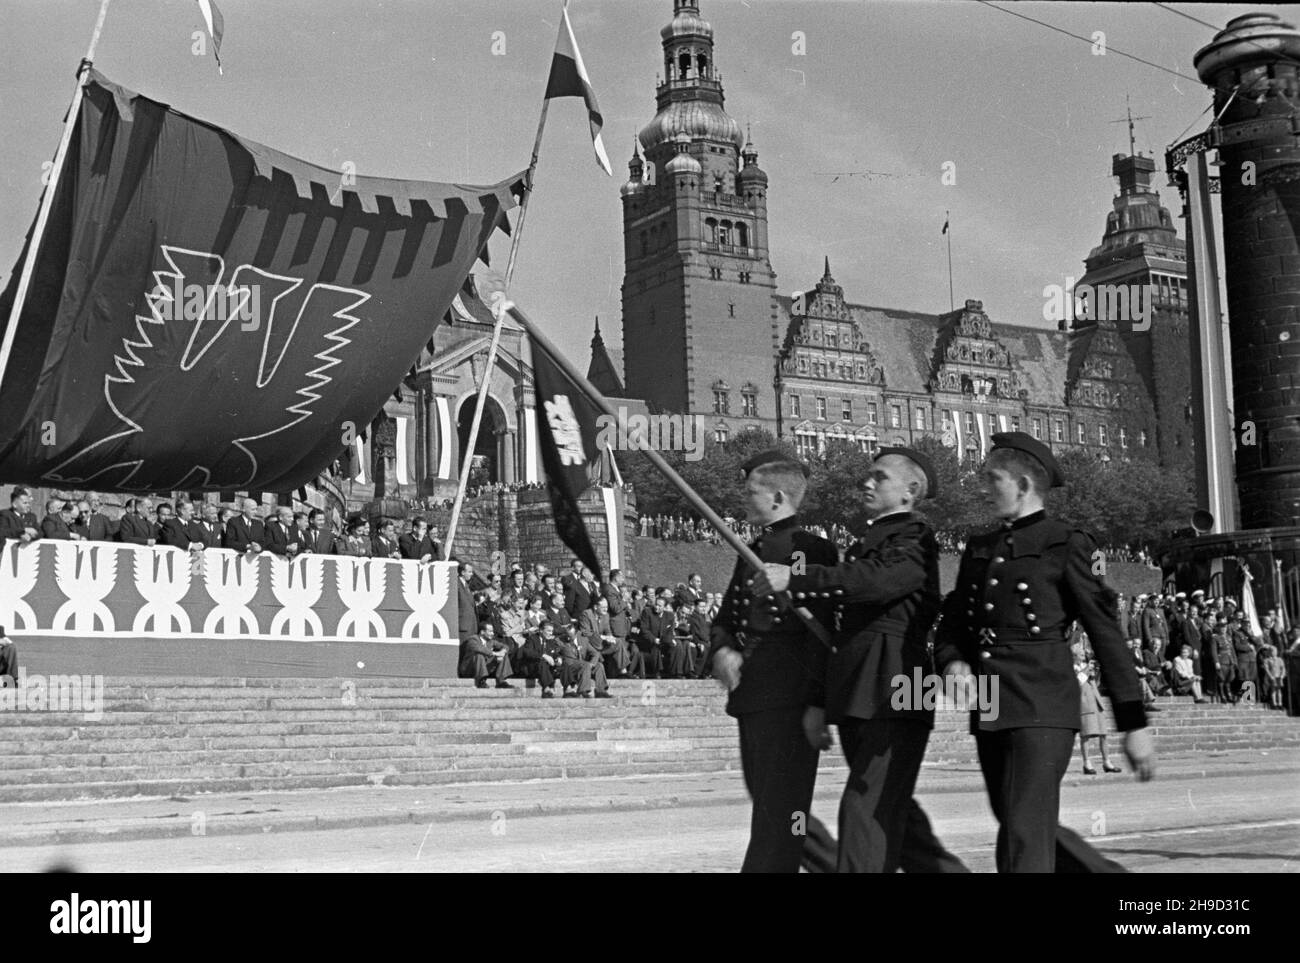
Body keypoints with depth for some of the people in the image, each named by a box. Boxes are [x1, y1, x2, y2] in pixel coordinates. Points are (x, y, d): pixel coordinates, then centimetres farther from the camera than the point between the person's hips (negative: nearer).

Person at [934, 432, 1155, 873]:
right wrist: (953, 663, -6)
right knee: (1025, 827, 14)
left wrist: (1134, 724, -5)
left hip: (1042, 708, -7)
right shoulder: (979, 550, 16)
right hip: (990, 712, 7)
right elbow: (951, 625, 18)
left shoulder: (1066, 546, -2)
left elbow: (1106, 634, -3)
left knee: (1024, 837, -11)